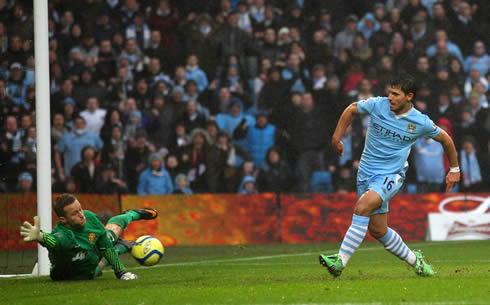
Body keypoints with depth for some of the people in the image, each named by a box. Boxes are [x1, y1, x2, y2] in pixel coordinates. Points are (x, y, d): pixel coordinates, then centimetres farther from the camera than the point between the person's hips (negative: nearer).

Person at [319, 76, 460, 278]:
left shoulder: (421, 123, -8)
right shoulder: (377, 105, -6)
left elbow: (445, 139, 10)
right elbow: (351, 109, 13)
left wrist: (454, 170, 17)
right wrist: (337, 137, 7)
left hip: (391, 175, -4)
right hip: (366, 173, 4)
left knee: (363, 205, -31)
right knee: (377, 230, 7)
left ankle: (340, 261, -34)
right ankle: (413, 259, 32)